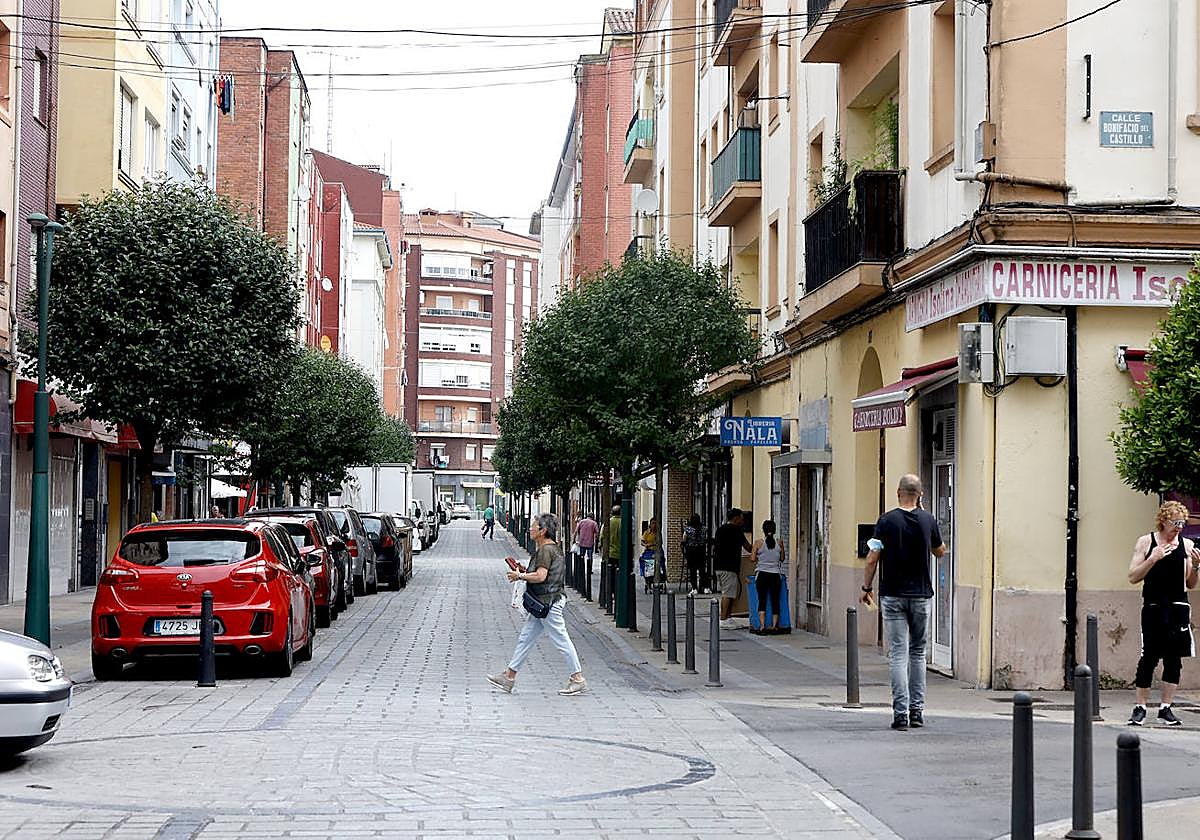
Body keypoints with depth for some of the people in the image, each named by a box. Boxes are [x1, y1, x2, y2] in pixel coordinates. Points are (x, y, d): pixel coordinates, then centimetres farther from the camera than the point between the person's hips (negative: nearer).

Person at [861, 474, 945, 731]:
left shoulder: (887, 520, -7)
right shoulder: (928, 520, 0)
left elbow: (872, 558, -8)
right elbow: (940, 551, 17)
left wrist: (866, 587, 5)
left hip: (892, 595, -2)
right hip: (921, 595, 2)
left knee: (898, 654, -2)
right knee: (918, 653, 14)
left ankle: (901, 712, -10)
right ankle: (917, 710, 15)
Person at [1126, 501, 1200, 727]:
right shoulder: (1146, 542, 1)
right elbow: (1133, 577, -3)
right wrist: (1153, 559, -15)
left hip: (1178, 608, 3)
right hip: (1153, 607, -3)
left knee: (1174, 658, 2)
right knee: (1149, 657, -3)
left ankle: (1166, 708, 10)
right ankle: (1140, 707, 5)